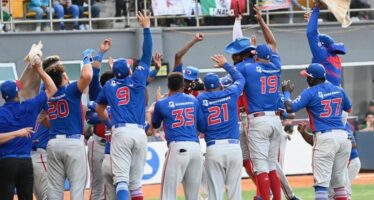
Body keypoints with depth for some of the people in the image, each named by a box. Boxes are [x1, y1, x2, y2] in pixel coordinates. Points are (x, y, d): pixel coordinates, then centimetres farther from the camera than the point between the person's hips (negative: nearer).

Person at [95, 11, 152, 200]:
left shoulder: (109, 86, 15)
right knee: (135, 182, 10)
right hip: (139, 132, 1)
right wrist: (146, 28, 21)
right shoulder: (138, 79, 9)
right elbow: (147, 55, 15)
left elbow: (99, 109, 27)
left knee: (121, 180, -10)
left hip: (120, 132, -1)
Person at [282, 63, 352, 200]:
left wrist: (286, 92, 8)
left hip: (324, 137, -6)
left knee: (321, 181, -8)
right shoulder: (338, 90, 13)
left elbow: (290, 108, -10)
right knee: (338, 180, 15)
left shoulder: (310, 93, -4)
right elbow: (348, 108, 30)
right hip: (343, 136, 6)